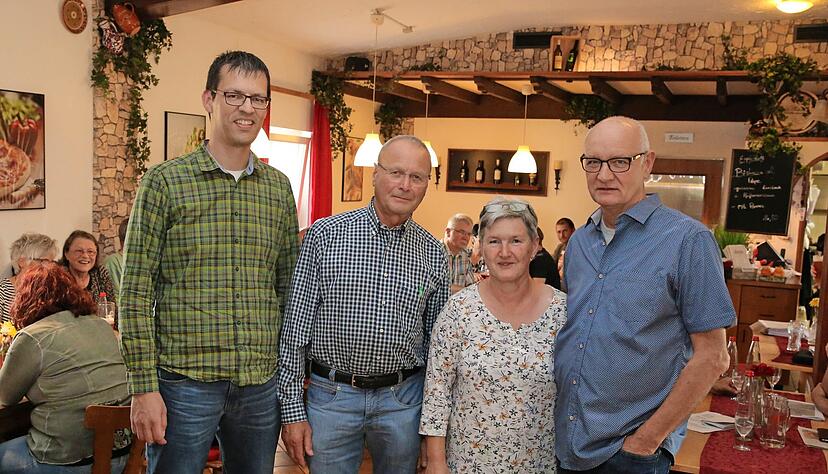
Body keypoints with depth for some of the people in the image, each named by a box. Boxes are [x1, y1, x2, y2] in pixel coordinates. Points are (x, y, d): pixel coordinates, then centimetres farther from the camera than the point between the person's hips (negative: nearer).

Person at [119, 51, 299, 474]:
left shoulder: (279, 188, 7)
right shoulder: (165, 181, -5)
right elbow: (137, 291, -7)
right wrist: (144, 388, -10)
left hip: (261, 385, 4)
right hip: (183, 383, -4)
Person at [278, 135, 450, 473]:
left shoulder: (433, 253, 1)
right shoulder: (325, 235, -7)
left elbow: (438, 338, 8)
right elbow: (296, 326, -5)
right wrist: (292, 410, -6)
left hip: (403, 399, 2)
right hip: (331, 395, -2)